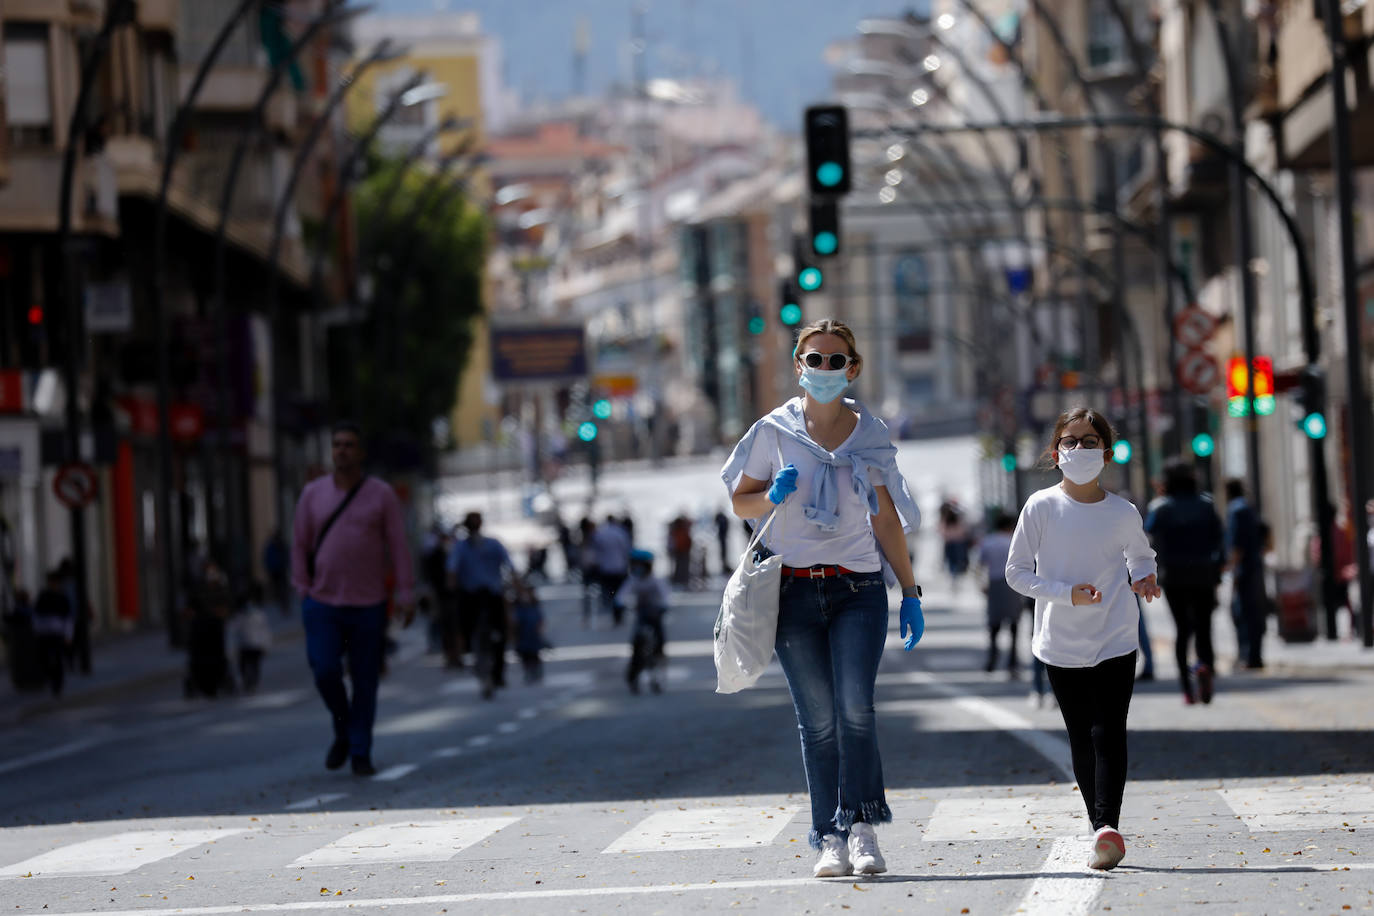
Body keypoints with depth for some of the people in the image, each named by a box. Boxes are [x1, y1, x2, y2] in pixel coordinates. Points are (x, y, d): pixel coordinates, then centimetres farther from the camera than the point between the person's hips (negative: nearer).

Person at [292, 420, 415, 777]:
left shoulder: (382, 495, 0)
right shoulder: (313, 493, 5)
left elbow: (398, 546, -1)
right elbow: (300, 545, 9)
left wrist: (406, 596, -6)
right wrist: (303, 590, 2)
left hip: (369, 604, -1)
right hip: (323, 603, 1)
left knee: (365, 680, 1)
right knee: (325, 671, -12)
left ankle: (360, 753, 11)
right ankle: (342, 730, 15)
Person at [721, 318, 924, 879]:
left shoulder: (870, 435, 8)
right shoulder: (775, 431, 5)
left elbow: (887, 519, 12)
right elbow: (740, 501, 11)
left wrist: (909, 591, 8)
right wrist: (773, 496, -11)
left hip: (858, 589, 0)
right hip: (795, 590, 0)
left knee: (855, 707, -17)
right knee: (818, 718, 0)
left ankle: (862, 827, -10)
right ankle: (830, 839, 4)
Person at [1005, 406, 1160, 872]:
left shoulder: (1123, 514, 1)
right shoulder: (1041, 508, -4)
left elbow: (1141, 554, 21)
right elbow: (1016, 571, -2)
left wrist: (1144, 579, -1)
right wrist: (1065, 593, -15)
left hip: (1115, 641, -1)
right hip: (1061, 645, 1)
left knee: (1109, 733, -12)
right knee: (1081, 738, 5)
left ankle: (1109, 825, -20)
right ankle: (1101, 829, 12)